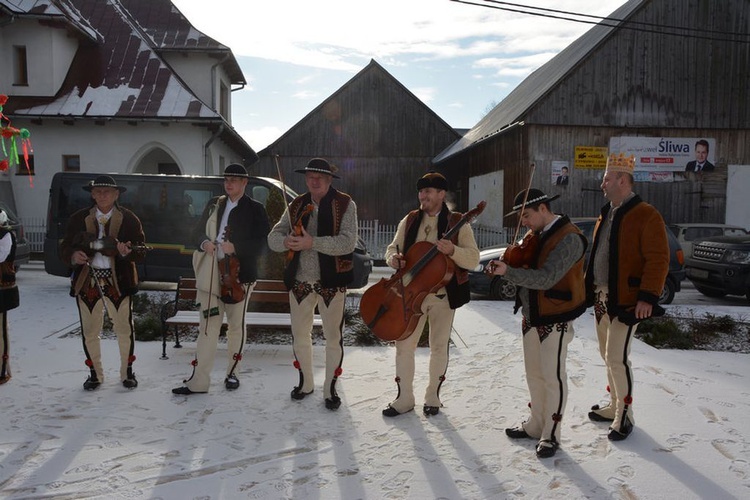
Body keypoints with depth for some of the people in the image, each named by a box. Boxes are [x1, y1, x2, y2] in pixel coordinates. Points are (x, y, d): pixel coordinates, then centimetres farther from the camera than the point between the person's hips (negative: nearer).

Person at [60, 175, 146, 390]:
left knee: (124, 328, 5)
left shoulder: (129, 219, 0)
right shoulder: (78, 218, 5)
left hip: (118, 281, -2)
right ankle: (95, 373, 28)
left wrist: (127, 251, -26)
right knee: (89, 331, 10)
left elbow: (141, 251, -4)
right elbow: (65, 247, 7)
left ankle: (127, 372, 23)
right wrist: (74, 255, -15)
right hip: (87, 281, 2)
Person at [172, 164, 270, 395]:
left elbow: (262, 243, -7)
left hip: (238, 274, -3)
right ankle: (198, 381, 5)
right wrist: (204, 242, -7)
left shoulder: (255, 209, -1)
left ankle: (232, 373, 28)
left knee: (236, 325, 11)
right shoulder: (213, 205, 12)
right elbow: (197, 231, 16)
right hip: (210, 274, 3)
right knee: (208, 326, 2)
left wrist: (235, 247, -19)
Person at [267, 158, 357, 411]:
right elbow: (273, 237, 4)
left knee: (333, 337, 6)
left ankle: (330, 388, 23)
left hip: (331, 281, -4)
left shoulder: (345, 204, -7)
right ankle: (306, 382, 34)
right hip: (300, 280, 4)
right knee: (300, 335, 15)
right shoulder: (297, 205, 7)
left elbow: (347, 242, -19)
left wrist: (312, 242, -27)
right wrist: (286, 241, -19)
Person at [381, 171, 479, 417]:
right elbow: (392, 247, 10)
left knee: (439, 347, 11)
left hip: (443, 295, -2)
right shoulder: (409, 221, 5)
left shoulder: (457, 223, -5)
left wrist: (452, 250, -31)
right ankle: (404, 398, 19)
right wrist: (393, 258, -14)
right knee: (404, 345, 2)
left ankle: (432, 397, 29)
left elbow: (473, 259, -11)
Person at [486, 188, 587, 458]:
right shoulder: (534, 236, 9)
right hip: (531, 316, 8)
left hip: (555, 320, -8)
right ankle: (536, 425, 33)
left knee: (553, 377, 3)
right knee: (534, 374, 17)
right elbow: (524, 268, 9)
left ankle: (551, 434, 18)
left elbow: (546, 278, -27)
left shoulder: (568, 238, -18)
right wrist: (508, 263, -11)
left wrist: (507, 271, -30)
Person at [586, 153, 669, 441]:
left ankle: (625, 415, 9)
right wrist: (589, 287, 17)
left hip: (626, 301, -9)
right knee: (607, 355, 16)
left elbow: (658, 259, -17)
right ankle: (614, 406, 30)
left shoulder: (646, 216, -12)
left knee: (617, 358, -6)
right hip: (601, 298, 9)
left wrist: (648, 296, -22)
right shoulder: (606, 215, 14)